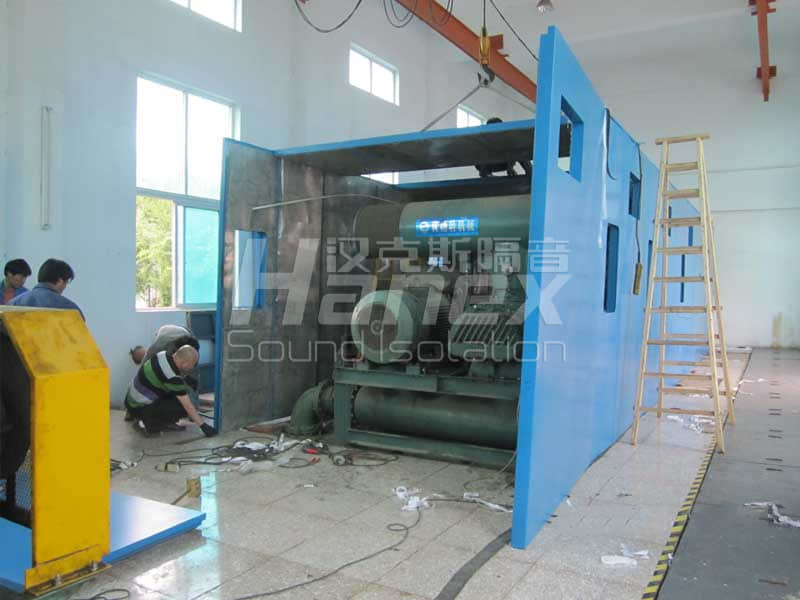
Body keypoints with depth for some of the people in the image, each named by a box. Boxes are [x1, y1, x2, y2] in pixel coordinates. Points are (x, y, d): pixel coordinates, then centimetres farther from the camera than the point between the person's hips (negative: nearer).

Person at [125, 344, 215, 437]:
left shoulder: (164, 354, -2)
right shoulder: (172, 377, -26)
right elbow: (188, 406, -21)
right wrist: (203, 426, -12)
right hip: (139, 408, -9)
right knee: (182, 408, -16)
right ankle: (145, 424, -6)